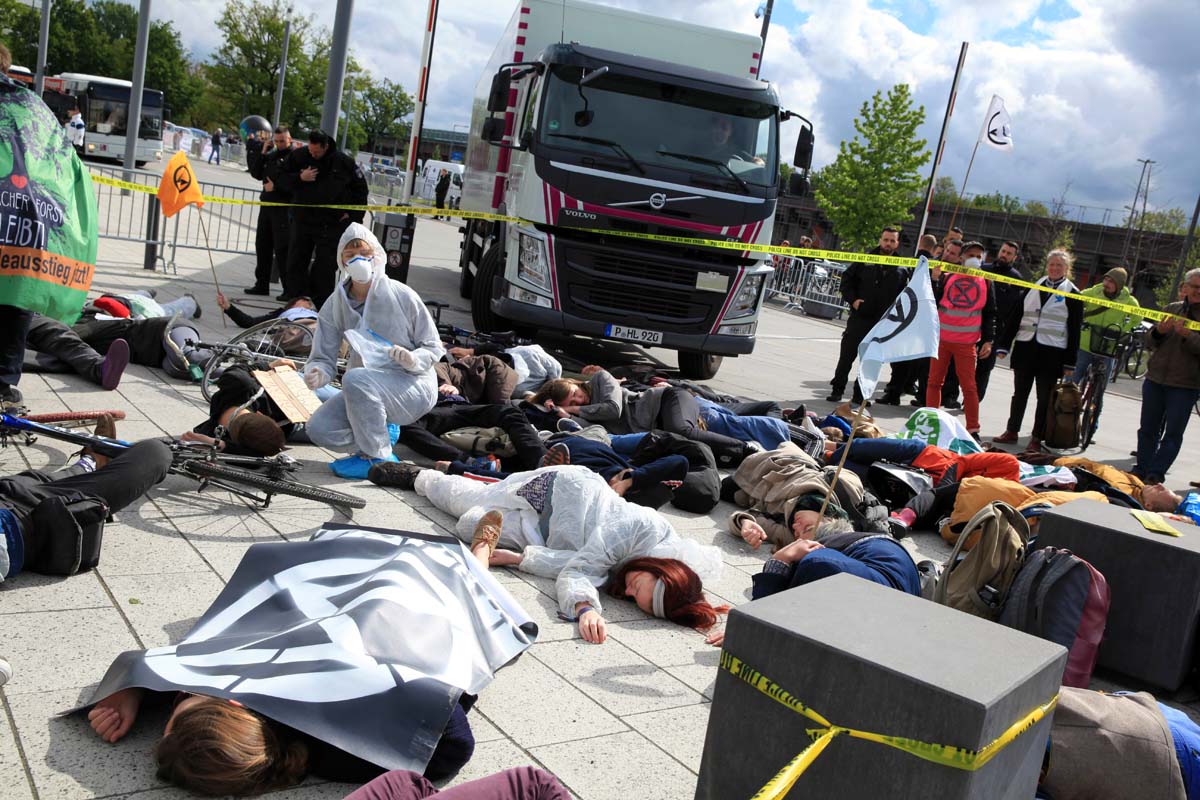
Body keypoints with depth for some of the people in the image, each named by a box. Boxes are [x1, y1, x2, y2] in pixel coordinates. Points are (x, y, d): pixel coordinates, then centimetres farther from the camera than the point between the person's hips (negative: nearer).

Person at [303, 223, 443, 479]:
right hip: (368, 389, 5)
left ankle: (378, 457, -15)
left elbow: (434, 347, -5)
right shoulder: (335, 304, -1)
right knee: (318, 429, -16)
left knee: (355, 378, -34)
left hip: (414, 386, -5)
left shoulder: (402, 296, -12)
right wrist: (316, 374, -25)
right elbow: (324, 357, -2)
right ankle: (382, 433, 12)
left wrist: (413, 360, -27)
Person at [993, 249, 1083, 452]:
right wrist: (1003, 345, 3)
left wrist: (1069, 363, -6)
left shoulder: (1072, 295, 0)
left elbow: (1074, 331, -1)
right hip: (1025, 349, 3)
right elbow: (1014, 318, 10)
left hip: (1051, 353, -3)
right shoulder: (1033, 288, 10)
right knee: (1020, 393, 11)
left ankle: (1036, 438, 11)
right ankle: (1011, 431, 22)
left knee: (1044, 397, 4)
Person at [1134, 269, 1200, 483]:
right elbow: (1152, 344, 13)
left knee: (1172, 433, -3)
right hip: (1155, 379, 4)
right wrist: (1159, 332, -8)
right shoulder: (1171, 309, 10)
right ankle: (1140, 471, 19)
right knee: (1148, 429, 10)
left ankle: (1155, 475, 1)